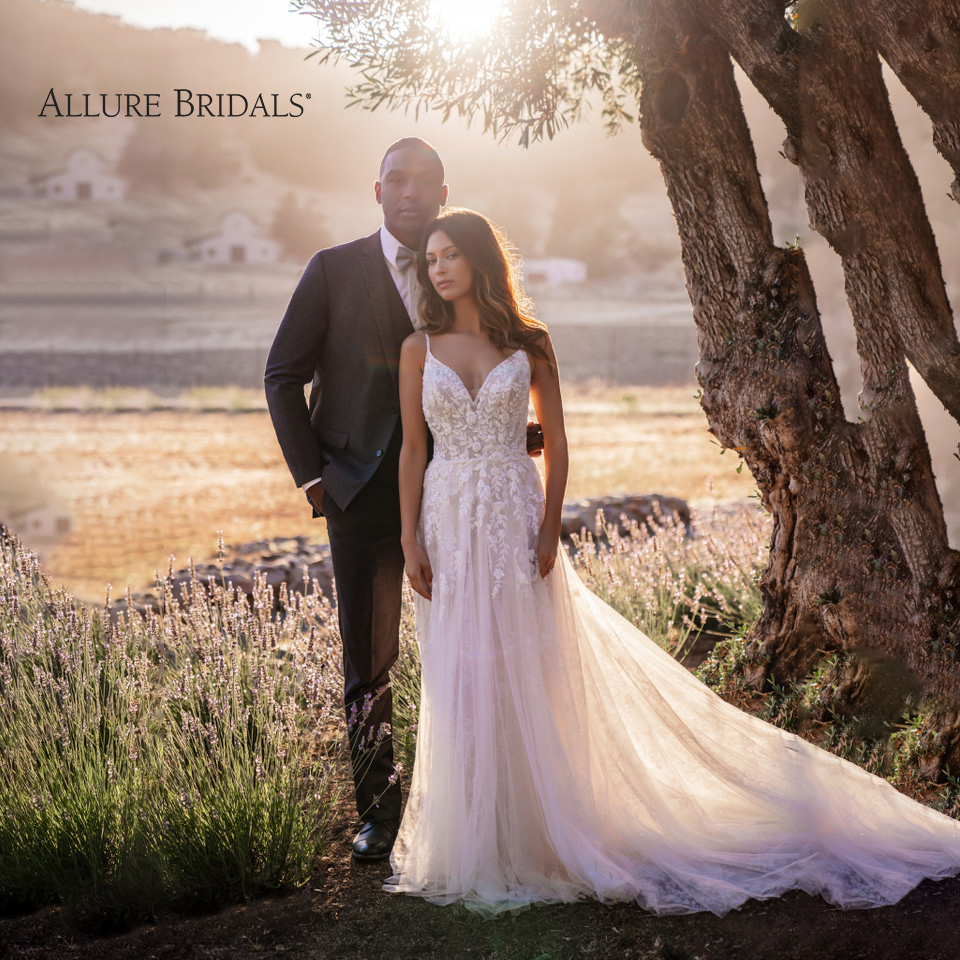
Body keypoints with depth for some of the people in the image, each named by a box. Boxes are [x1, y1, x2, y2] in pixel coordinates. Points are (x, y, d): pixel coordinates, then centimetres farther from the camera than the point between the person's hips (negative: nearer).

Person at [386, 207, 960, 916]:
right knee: (461, 680, 4)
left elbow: (556, 443, 3)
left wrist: (549, 530, -6)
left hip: (515, 519, -1)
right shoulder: (420, 348, 5)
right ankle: (472, 839, 16)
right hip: (449, 522, 1)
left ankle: (530, 836, 13)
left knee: (525, 675, 0)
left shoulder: (529, 344, 2)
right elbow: (412, 448, 5)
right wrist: (410, 539, -2)